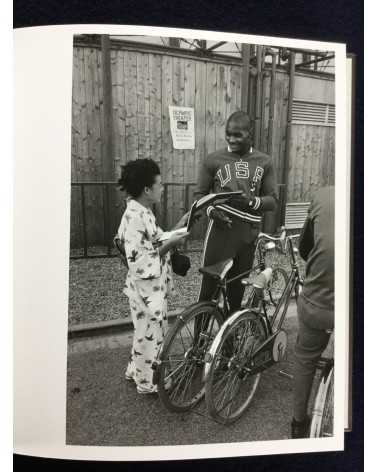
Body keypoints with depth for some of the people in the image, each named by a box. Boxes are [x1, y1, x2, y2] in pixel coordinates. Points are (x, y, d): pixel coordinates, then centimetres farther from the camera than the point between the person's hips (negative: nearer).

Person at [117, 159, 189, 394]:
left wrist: (178, 228, 5)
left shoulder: (143, 212, 7)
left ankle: (136, 370, 43)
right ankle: (148, 382, 28)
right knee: (150, 333, 8)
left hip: (154, 286, 10)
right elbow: (138, 262, -25)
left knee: (147, 331, 24)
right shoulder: (135, 216, -24)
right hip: (146, 288, -10)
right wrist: (169, 245, -23)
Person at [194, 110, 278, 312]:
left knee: (237, 289, 14)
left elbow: (273, 200, 7)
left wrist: (252, 201, -15)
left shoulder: (264, 162, 8)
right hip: (221, 227, -2)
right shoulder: (213, 160, 3)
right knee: (210, 285, -5)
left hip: (249, 232, 3)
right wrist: (211, 210, -13)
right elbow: (199, 193, 8)